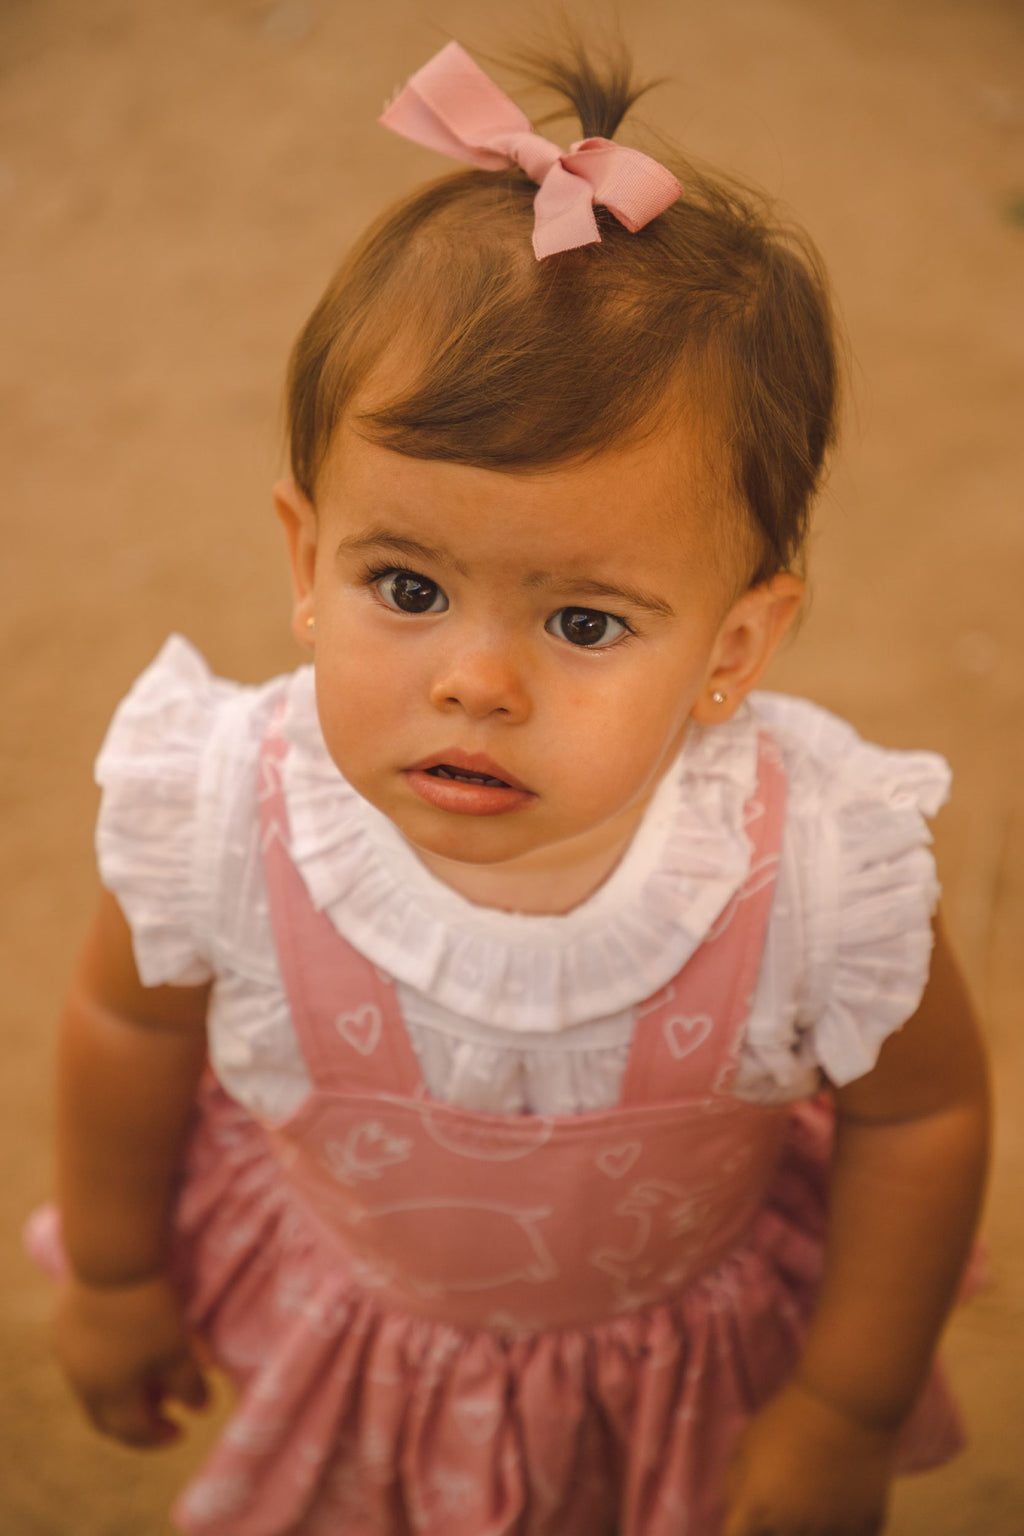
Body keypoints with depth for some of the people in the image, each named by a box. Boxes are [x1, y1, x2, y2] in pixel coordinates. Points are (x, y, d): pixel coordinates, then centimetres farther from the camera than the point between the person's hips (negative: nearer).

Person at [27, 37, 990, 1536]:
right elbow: (128, 1027, -12)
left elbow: (921, 1114, -16)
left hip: (706, 1333, 0)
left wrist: (845, 1416, -6)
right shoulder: (218, 817, -34)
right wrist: (114, 1275, 3)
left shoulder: (824, 872, -37)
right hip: (344, 1311, 1)